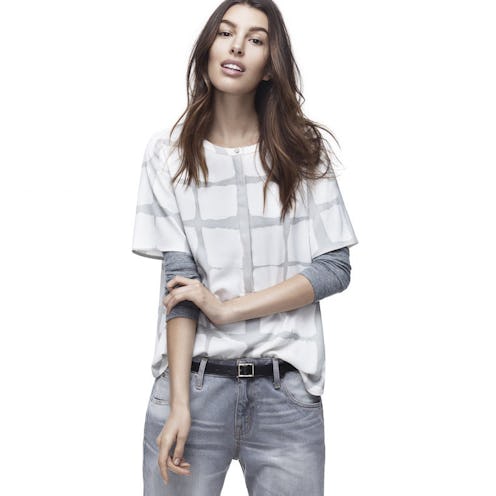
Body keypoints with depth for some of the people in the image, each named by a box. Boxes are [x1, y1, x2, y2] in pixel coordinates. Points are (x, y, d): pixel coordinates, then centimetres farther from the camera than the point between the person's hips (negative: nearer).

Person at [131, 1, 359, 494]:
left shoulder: (303, 150, 3)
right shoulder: (169, 151, 1)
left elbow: (335, 268, -2)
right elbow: (178, 277, -5)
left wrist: (229, 308, -11)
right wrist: (178, 404, -13)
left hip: (286, 390, 1)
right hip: (194, 381, 0)